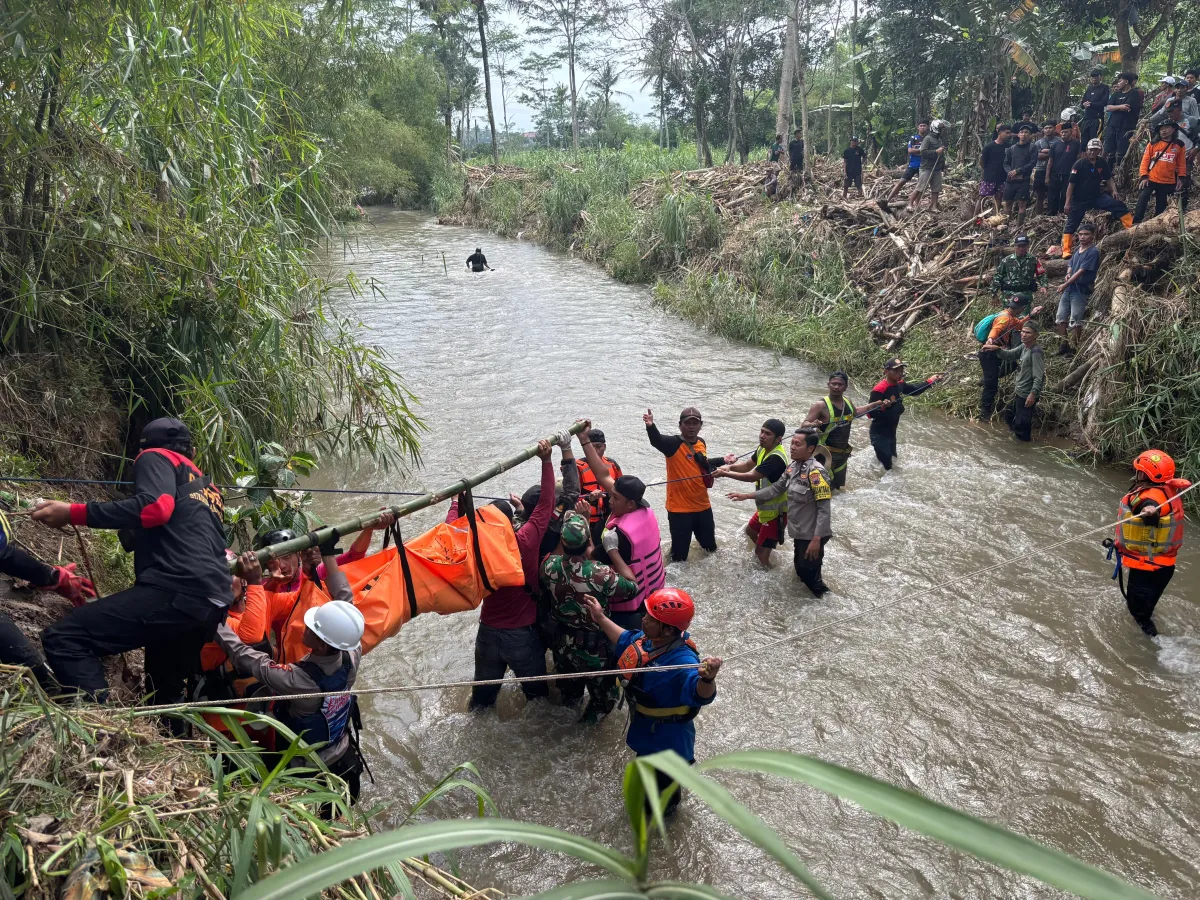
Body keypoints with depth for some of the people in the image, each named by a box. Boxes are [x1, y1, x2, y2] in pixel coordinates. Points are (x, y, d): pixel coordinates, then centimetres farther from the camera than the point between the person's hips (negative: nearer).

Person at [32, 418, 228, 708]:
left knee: (62, 638, -13)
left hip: (176, 591, -8)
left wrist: (73, 513, -10)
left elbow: (155, 507, -11)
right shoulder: (208, 487, 32)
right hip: (212, 602, 8)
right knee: (164, 697, 22)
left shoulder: (156, 457, 11)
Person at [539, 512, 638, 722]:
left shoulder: (550, 566, -22)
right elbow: (633, 588, -19)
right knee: (602, 697, 23)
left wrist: (567, 525, -3)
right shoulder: (602, 574, -35)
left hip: (562, 644, 5)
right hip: (595, 648, -5)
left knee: (568, 691, 33)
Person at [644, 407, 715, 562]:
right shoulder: (673, 443, -17)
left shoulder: (701, 442, 3)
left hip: (703, 506, 6)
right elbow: (656, 440, -41)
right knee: (680, 552, 0)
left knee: (710, 548, 24)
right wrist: (650, 426, -59)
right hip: (680, 508, -6)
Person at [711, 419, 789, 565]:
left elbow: (752, 476, -30)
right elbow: (748, 465, 6)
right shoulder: (763, 449, -2)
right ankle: (762, 552, 54)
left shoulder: (776, 458, -32)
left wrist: (725, 474, -24)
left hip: (777, 510, -10)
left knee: (762, 552, -7)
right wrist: (730, 466, -15)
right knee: (751, 531, 32)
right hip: (767, 505, 10)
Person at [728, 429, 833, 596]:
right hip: (799, 532, 8)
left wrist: (816, 539, -25)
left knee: (808, 573, 7)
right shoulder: (792, 467, 0)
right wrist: (746, 496, 9)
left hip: (812, 535, -8)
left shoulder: (816, 472, -25)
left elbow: (824, 509, -24)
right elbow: (776, 489, 11)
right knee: (800, 569, 25)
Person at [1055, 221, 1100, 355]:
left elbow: (1081, 271, -16)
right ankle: (1064, 345, 18)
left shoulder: (1093, 252, -11)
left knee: (1076, 321, -4)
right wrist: (1068, 274, -2)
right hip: (1068, 289, 8)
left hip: (1081, 290, -8)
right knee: (1060, 318, 9)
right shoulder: (1077, 249, 14)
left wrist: (1065, 284, -18)